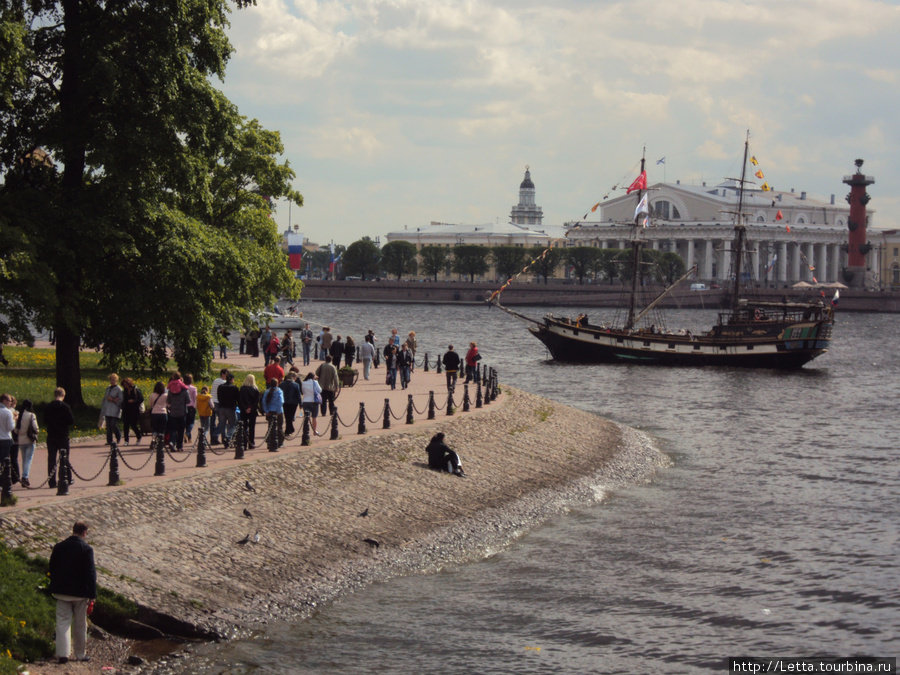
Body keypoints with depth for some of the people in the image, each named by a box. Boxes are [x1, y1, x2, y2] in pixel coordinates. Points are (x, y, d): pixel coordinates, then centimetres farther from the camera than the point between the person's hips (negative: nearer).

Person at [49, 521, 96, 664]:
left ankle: (62, 653, -8)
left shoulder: (59, 547, 2)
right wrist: (92, 596, -10)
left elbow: (52, 568, 9)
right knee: (80, 625, 10)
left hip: (62, 592, 3)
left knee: (63, 622, 3)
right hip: (80, 592, -3)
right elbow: (91, 573, -14)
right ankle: (81, 654, 19)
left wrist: (55, 588, 19)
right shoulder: (86, 549, -12)